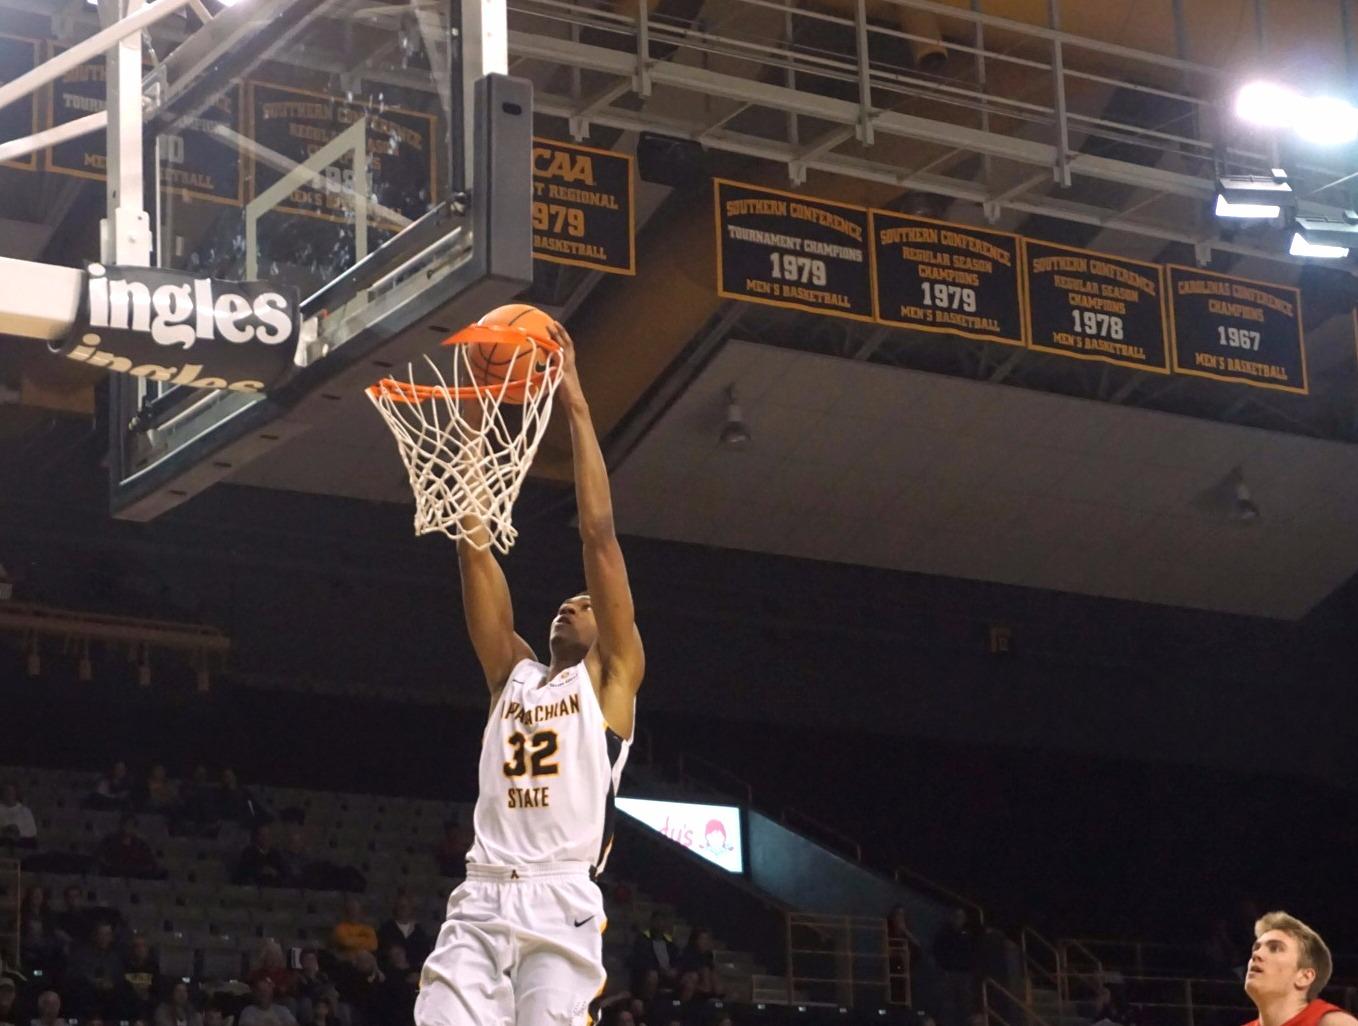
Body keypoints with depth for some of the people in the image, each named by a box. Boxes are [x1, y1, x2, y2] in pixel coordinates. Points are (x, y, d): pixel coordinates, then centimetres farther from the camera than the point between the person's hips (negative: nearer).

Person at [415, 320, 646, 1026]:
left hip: (560, 906, -4)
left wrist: (575, 405, 3)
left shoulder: (611, 677, 11)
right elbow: (475, 544, 17)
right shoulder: (512, 672, 23)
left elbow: (598, 536, 4)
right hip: (480, 900, 4)